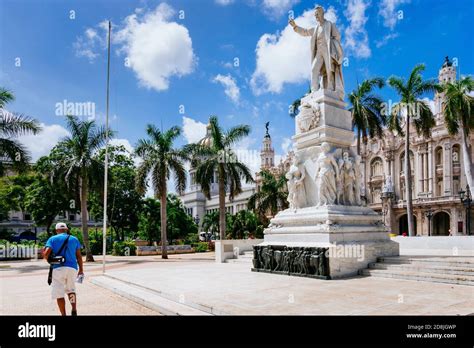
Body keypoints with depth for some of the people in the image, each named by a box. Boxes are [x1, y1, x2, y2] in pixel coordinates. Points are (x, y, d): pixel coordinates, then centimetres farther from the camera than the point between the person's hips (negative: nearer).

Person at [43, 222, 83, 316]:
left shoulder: (52, 239, 8)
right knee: (70, 289, 22)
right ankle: (74, 311, 8)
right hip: (72, 268, 3)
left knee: (59, 293, 4)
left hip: (58, 268, -3)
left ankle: (63, 314, 2)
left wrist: (48, 260, 16)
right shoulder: (74, 239, 14)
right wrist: (81, 269, 19)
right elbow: (79, 256, 12)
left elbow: (46, 254, -6)